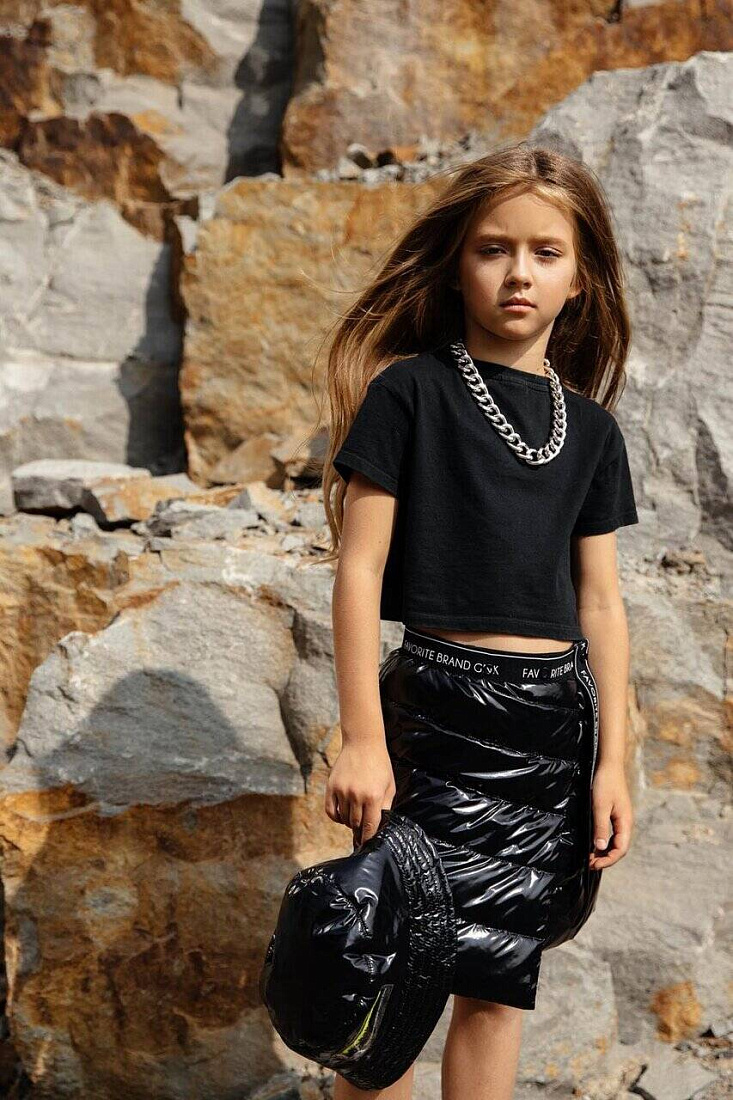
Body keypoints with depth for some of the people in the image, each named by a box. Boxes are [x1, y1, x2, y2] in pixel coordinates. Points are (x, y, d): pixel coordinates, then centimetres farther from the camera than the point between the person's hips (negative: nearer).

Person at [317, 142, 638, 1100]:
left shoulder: (592, 429, 10)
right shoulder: (410, 390, -3)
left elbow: (601, 604, 11)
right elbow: (360, 566, -6)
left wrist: (612, 763, 7)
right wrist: (363, 738, -11)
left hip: (558, 716, 4)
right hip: (442, 705, -4)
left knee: (501, 981, 8)